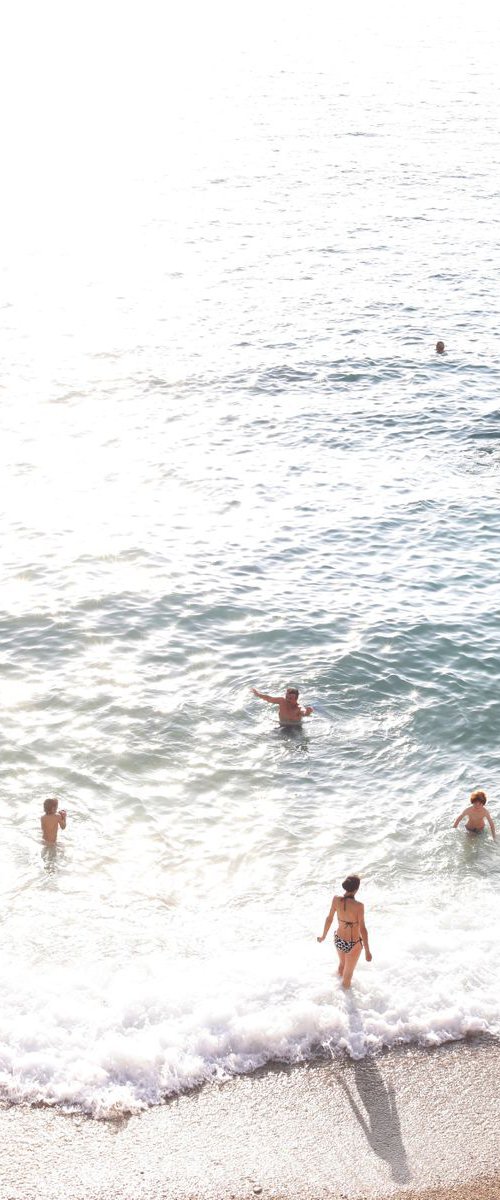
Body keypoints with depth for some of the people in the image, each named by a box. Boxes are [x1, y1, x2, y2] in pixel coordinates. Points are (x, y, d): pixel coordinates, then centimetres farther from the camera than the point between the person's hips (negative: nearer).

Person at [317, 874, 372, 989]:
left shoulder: (336, 899, -17)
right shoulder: (358, 906, -30)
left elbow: (329, 918, -5)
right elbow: (363, 929, -25)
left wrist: (323, 936, 12)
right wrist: (367, 951, -14)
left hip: (339, 940, 5)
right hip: (353, 944, -5)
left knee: (342, 963, 36)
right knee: (348, 972, 22)